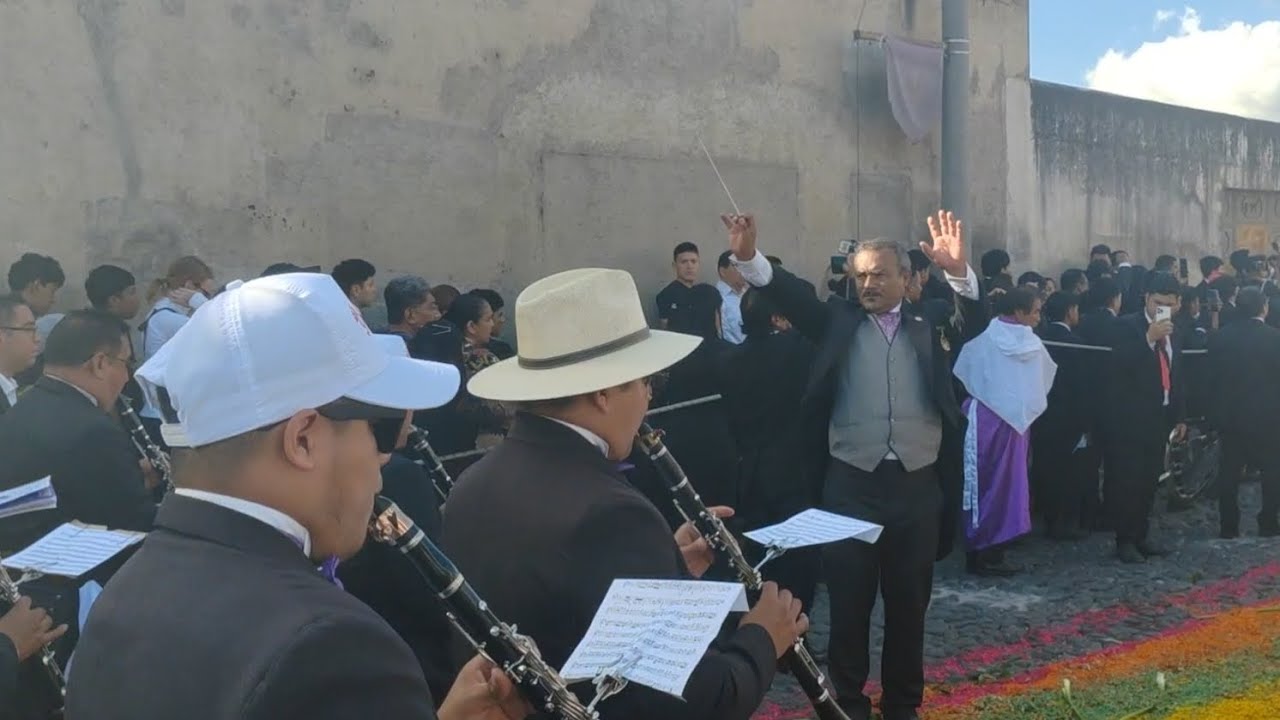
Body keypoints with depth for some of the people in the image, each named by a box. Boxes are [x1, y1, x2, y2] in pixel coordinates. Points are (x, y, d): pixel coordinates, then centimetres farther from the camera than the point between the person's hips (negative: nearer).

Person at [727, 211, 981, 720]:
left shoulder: (929, 325, 7)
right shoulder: (838, 323, 4)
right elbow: (789, 294, -7)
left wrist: (958, 271, -26)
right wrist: (748, 258, -24)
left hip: (917, 484, 1)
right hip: (850, 483, -1)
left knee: (909, 602, 13)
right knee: (849, 601, 7)